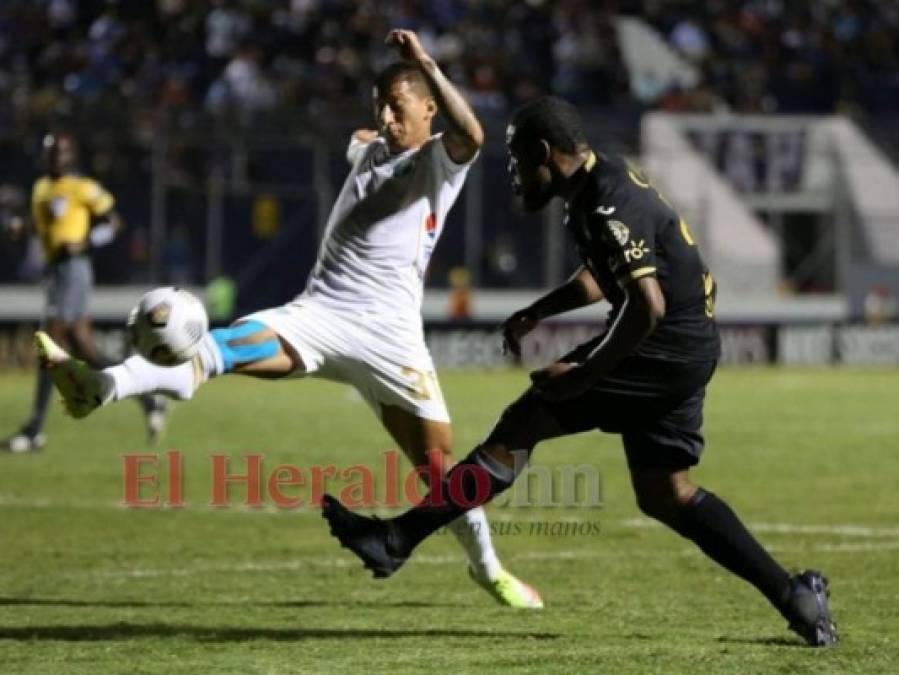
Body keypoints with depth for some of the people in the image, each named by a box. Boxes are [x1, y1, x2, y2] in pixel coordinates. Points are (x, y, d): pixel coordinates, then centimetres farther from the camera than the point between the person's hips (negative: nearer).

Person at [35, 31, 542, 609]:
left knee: (438, 460, -2)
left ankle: (488, 568, 22)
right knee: (229, 345, -24)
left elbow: (471, 135, -28)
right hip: (319, 315, 3)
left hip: (390, 334, -3)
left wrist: (426, 66, -33)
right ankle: (100, 387, -47)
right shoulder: (369, 151, 17)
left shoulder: (439, 160, -1)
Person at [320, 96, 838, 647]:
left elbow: (648, 306, -29)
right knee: (664, 494, 16)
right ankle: (793, 597, 15)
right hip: (686, 353, 10)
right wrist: (538, 313, 17)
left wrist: (583, 376, -21)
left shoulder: (609, 207, -20)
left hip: (662, 351, -10)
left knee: (519, 427, -9)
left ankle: (395, 539, -8)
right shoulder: (607, 185, 13)